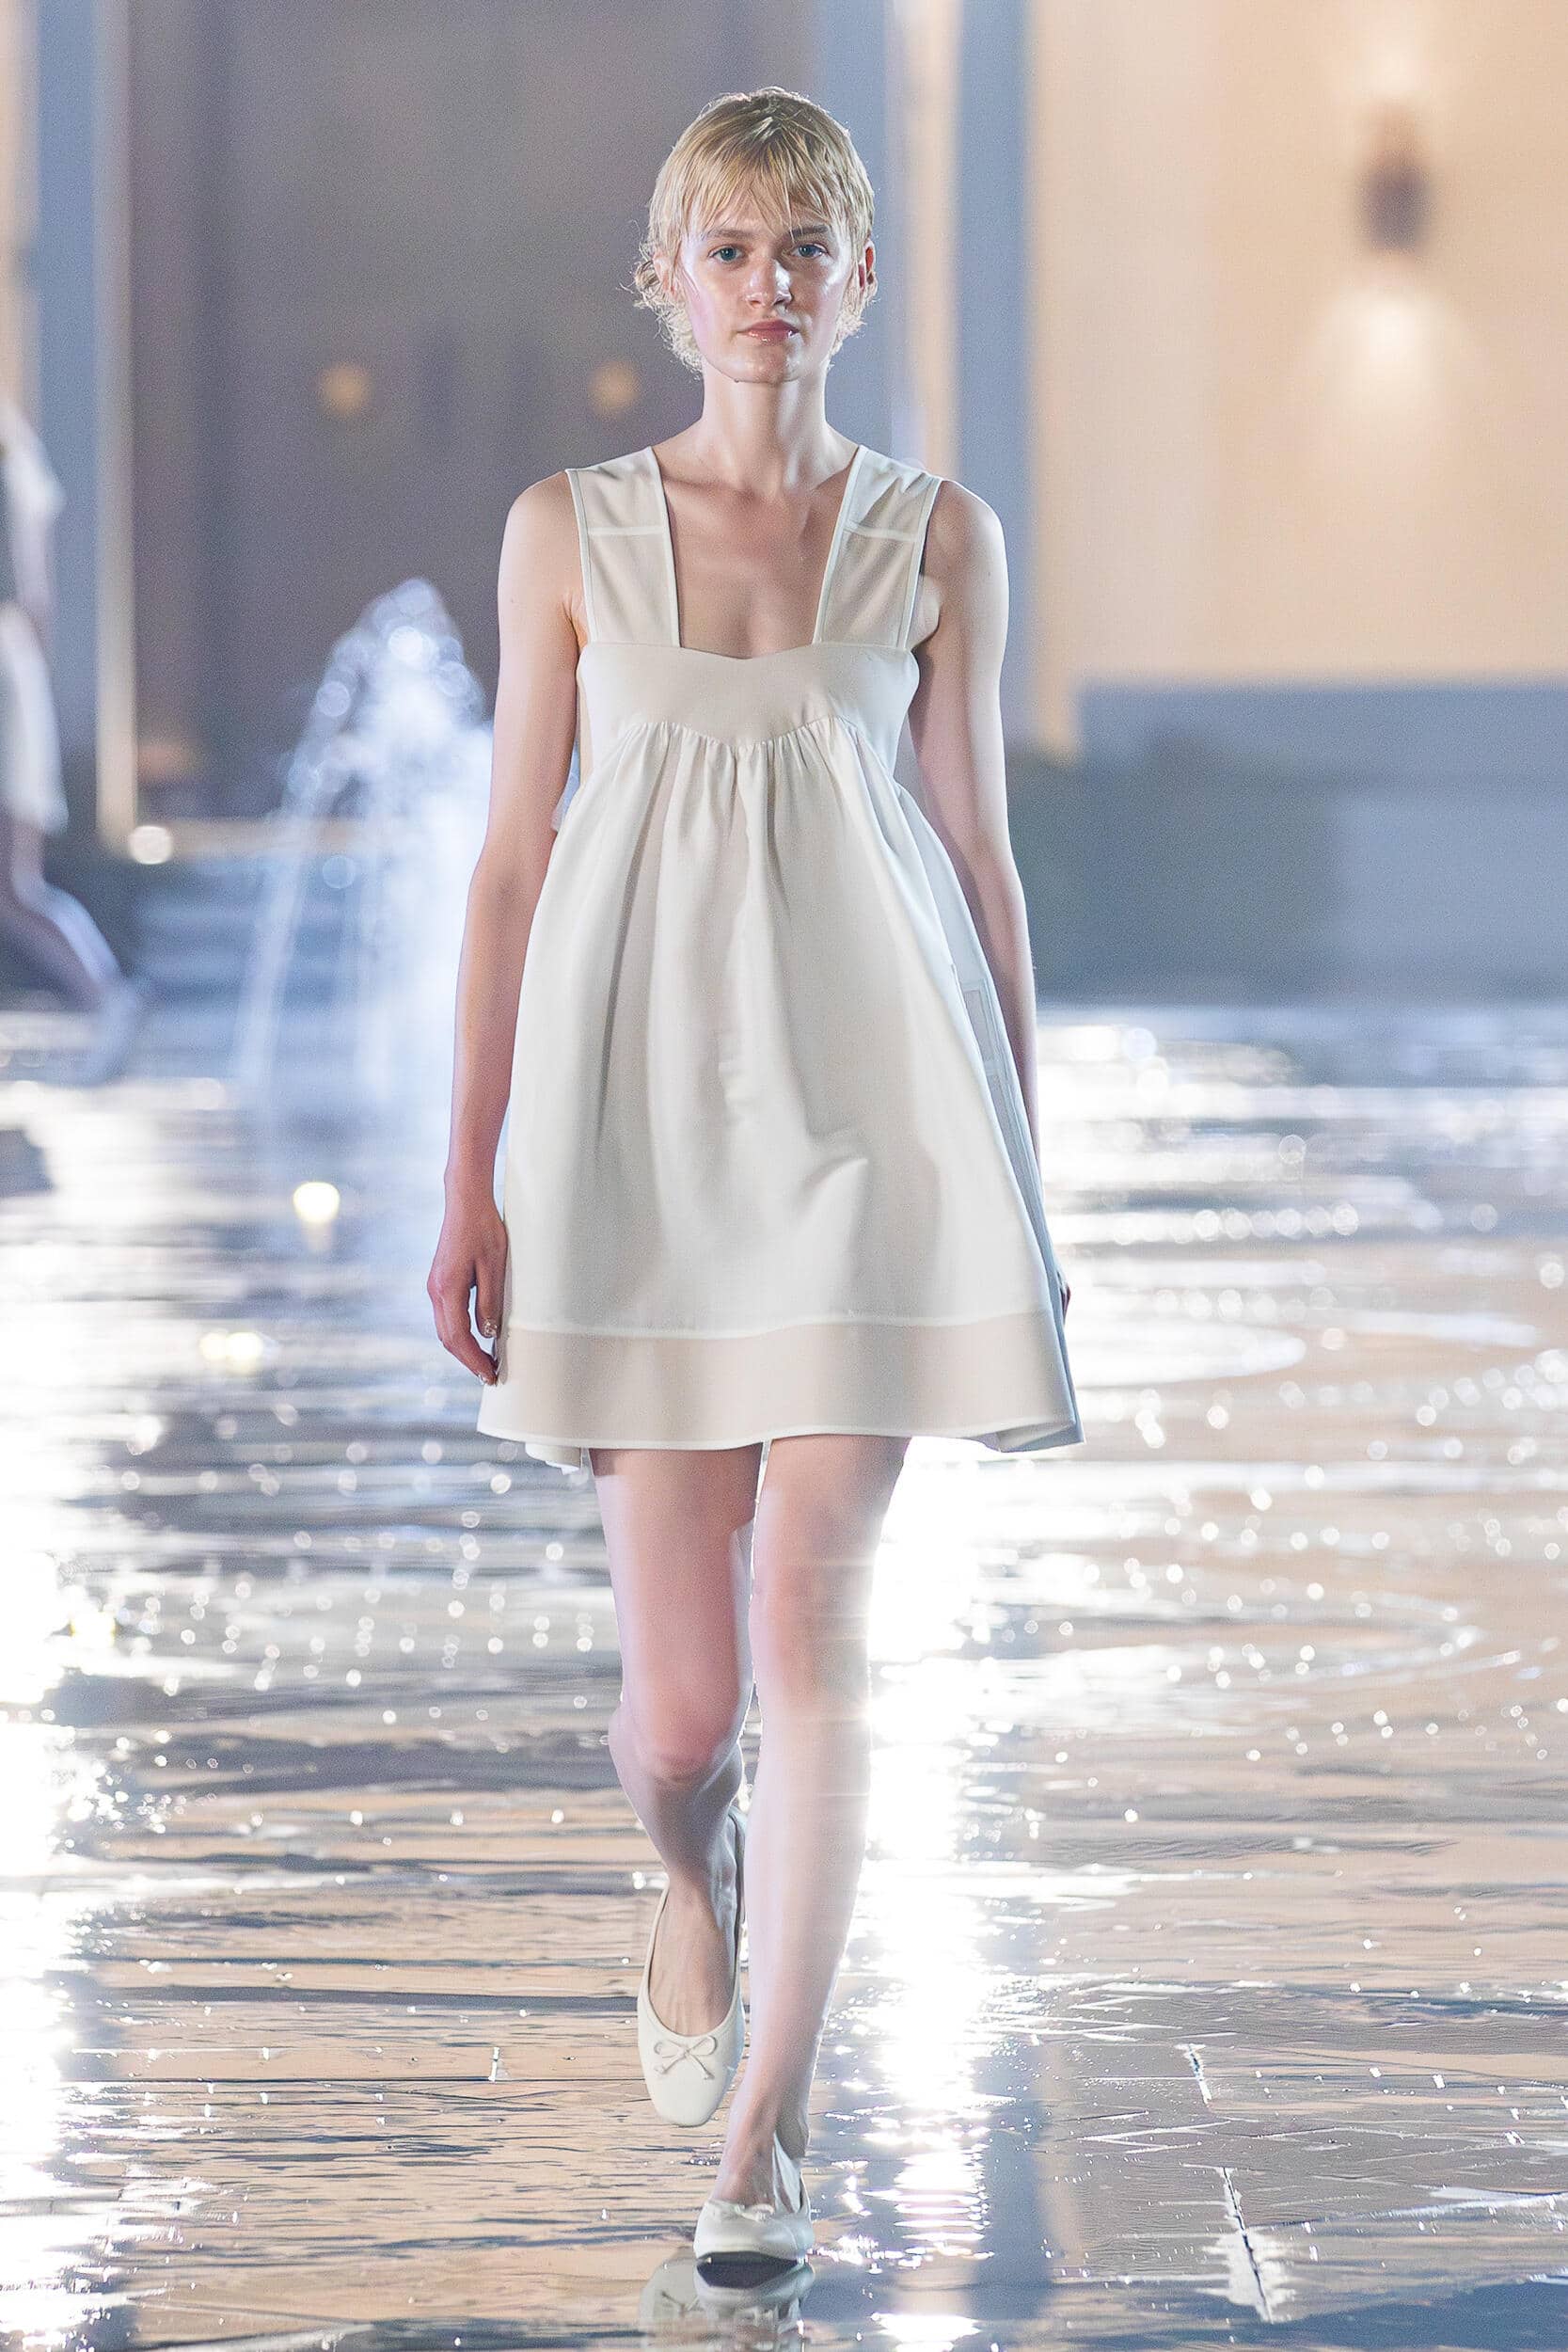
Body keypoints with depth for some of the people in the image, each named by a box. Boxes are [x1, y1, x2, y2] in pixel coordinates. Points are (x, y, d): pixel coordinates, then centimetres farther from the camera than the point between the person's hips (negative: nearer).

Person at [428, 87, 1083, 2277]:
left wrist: (1020, 1180, 7)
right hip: (639, 1109, 0)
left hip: (868, 1108, 0)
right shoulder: (568, 530, 6)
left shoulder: (937, 538, 7)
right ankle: (698, 1875, 38)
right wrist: (471, 1178, 3)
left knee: (810, 1608, -11)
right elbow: (512, 859, 7)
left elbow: (982, 859, 9)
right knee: (681, 1699, 1)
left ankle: (765, 2132, -4)